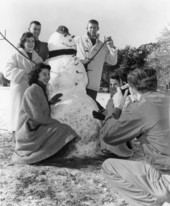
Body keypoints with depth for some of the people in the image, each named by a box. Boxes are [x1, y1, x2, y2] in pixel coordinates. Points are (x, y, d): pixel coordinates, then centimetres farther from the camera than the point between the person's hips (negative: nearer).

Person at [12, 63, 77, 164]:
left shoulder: (41, 90, 12)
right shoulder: (32, 90, -17)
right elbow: (38, 117, -21)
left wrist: (50, 102, 8)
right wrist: (57, 122, -9)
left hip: (37, 129, 9)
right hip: (30, 132, -9)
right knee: (62, 129, -12)